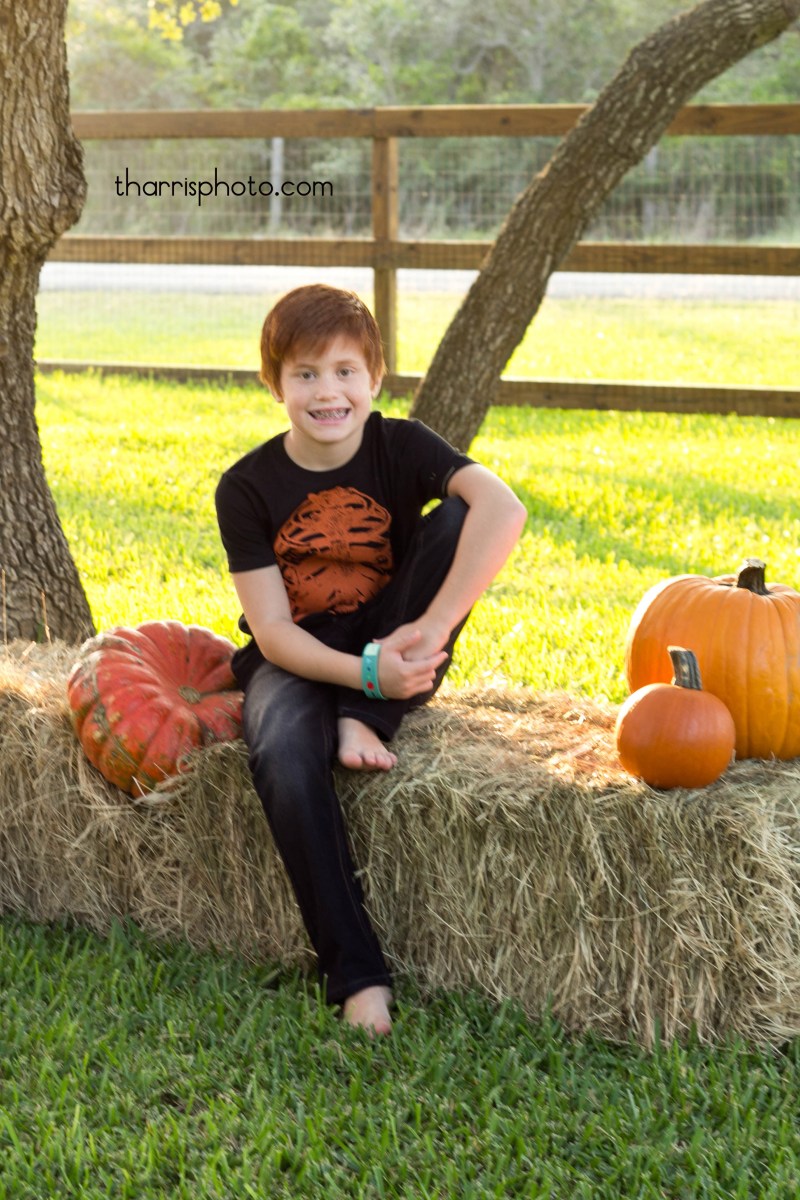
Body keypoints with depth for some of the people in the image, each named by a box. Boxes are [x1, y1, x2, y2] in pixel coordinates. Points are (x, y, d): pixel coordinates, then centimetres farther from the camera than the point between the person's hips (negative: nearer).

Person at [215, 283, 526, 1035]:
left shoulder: (400, 448, -9)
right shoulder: (248, 487, -9)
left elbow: (503, 508, -29)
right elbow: (274, 631, -13)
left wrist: (431, 631, -38)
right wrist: (366, 672, -31)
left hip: (392, 657, 1)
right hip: (298, 660, -1)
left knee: (454, 519, -23)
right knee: (282, 757, -37)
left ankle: (364, 723, -20)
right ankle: (356, 975, -30)